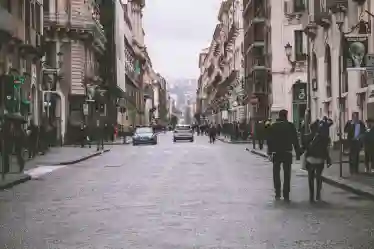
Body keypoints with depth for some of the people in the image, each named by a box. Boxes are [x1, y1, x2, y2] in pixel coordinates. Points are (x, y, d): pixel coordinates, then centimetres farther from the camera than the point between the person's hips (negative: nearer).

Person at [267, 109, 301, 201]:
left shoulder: (273, 126, 0)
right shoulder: (290, 126, -4)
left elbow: (270, 141, -1)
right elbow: (295, 140, -3)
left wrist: (270, 152, 4)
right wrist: (298, 153, 2)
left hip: (276, 153, 1)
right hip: (287, 153, -1)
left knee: (276, 174, 13)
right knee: (287, 175, 5)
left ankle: (277, 193, 8)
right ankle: (286, 195, 3)